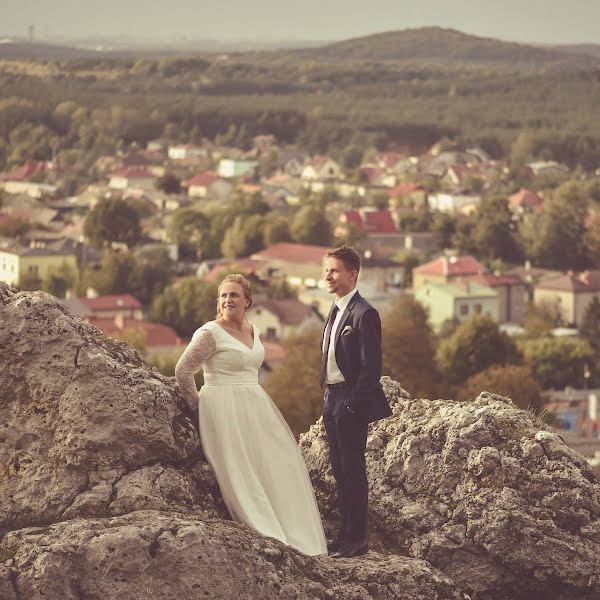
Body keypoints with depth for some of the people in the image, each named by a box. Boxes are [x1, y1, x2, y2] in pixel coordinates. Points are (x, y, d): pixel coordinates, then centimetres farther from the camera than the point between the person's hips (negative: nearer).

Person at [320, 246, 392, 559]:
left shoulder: (363, 314, -15)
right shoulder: (336, 311, 13)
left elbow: (371, 366, -18)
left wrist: (353, 405, -19)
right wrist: (328, 398, 14)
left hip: (351, 403, -9)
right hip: (332, 399, 9)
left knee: (353, 470, -2)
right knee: (340, 470, 14)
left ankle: (356, 538, 6)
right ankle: (346, 533, 23)